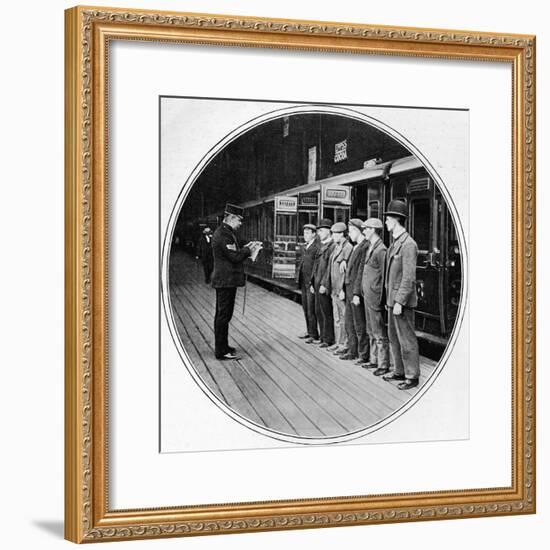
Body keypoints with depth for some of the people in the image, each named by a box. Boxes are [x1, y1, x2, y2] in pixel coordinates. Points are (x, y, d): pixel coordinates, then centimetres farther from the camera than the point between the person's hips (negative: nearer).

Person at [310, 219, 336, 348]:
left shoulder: (332, 246, -14)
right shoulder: (320, 246, 17)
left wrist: (324, 284, -20)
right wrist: (312, 283, 17)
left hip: (324, 285, -9)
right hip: (317, 284, 9)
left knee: (327, 313, -2)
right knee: (319, 312, 14)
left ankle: (328, 340, 6)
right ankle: (324, 337, 23)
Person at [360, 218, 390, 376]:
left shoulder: (381, 250, -15)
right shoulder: (370, 249, 13)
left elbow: (384, 276, -16)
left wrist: (379, 299, -17)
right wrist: (363, 292, 13)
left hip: (375, 297, -9)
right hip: (368, 296, 9)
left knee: (379, 333, -3)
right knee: (371, 332, 16)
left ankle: (383, 364, 3)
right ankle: (374, 360, 25)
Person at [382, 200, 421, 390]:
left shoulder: (408, 244, -17)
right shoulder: (395, 243, 13)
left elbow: (409, 277, -21)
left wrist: (399, 302, -22)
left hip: (403, 302, -10)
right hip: (393, 299, 10)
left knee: (407, 339, -3)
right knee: (394, 337, 16)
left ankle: (412, 377, 5)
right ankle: (399, 371, 26)